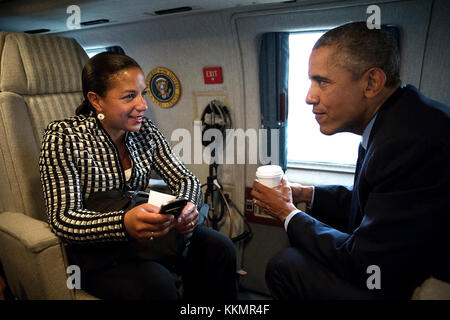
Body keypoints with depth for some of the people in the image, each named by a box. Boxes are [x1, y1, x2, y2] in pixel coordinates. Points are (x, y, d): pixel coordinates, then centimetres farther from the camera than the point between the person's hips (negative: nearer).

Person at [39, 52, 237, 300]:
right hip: (95, 250, -5)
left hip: (146, 231, 5)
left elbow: (185, 179, 1)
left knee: (220, 249, -12)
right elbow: (63, 219, -21)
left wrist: (186, 205, -24)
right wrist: (123, 223, -40)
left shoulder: (144, 129, 1)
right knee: (157, 284, -31)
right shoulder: (63, 138, -14)